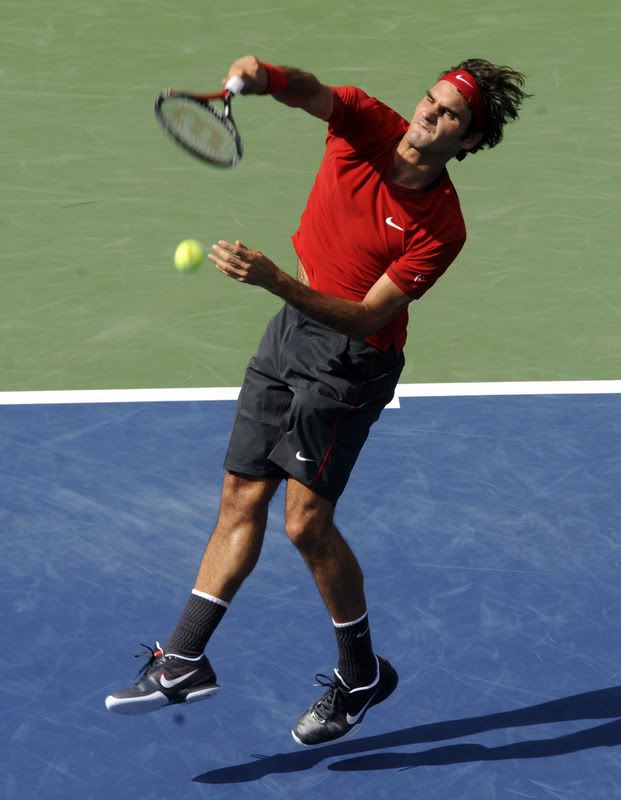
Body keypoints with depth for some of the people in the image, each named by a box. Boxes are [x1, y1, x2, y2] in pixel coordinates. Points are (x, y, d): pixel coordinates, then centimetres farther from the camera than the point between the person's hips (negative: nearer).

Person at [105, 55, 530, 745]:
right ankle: (183, 661, 16)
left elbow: (369, 318, -24)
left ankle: (362, 675, 10)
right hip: (292, 325, 6)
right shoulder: (366, 123, -8)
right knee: (241, 499, 9)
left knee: (307, 521, -9)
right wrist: (263, 76, -50)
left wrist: (275, 280, -34)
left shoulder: (440, 228, -21)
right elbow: (309, 92, -27)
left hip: (351, 356, -6)